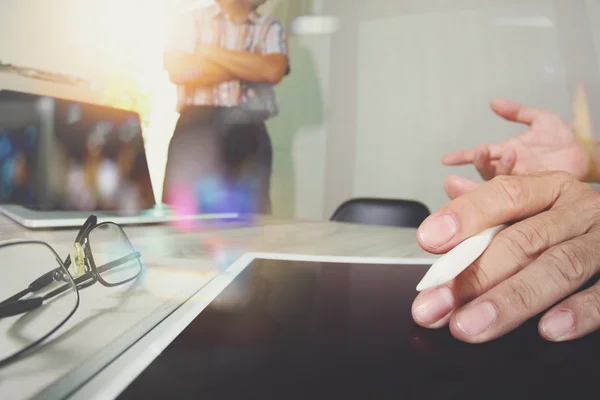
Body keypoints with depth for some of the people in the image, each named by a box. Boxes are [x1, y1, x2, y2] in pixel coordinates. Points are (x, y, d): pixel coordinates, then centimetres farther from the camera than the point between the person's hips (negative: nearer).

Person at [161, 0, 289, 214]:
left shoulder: (271, 28, 12)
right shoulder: (194, 20, 11)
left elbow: (273, 71, -9)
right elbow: (177, 71, -6)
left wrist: (212, 52, -3)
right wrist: (251, 67, -4)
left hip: (247, 133, 1)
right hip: (196, 129, 0)